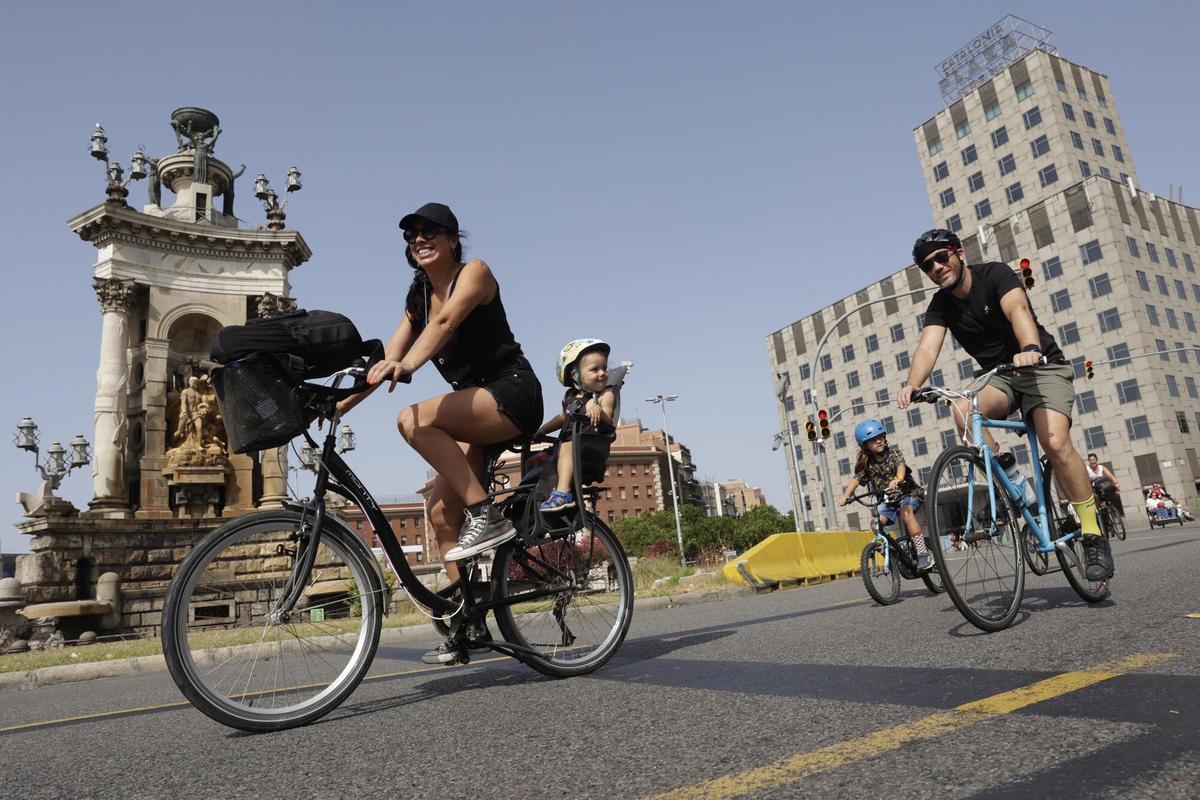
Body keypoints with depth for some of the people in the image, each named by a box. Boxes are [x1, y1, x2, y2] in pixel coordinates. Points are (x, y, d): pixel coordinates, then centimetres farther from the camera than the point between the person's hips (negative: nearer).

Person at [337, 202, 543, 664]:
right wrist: (338, 404, -4)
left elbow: (445, 321, -25)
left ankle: (486, 516, -21)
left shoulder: (474, 272, -5)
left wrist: (407, 365, -41)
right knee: (441, 509, -1)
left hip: (512, 393, -7)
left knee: (414, 420, -28)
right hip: (476, 409, 8)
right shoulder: (418, 297, 15)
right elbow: (387, 361, 8)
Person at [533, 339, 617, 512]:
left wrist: (599, 410, -38)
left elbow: (607, 419, -16)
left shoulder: (606, 394, 0)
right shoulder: (570, 396, 18)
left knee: (566, 447, -36)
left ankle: (562, 493, -46)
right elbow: (563, 418, 34)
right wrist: (541, 430, 26)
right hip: (567, 441, 7)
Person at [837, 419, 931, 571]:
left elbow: (901, 465, -31)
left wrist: (898, 478, -54)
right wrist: (845, 496, -27)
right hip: (888, 500, 4)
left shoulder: (893, 453, -12)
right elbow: (856, 479, -10)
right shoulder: (866, 463, -2)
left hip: (909, 493, -4)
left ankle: (922, 554, -34)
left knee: (906, 511, -34)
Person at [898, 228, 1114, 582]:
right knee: (963, 409, -29)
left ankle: (1093, 535, -10)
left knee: (1055, 443, -25)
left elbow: (1018, 309, -36)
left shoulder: (995, 274, -16)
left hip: (1044, 367, -4)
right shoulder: (940, 305, -3)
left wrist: (1030, 349, -58)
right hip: (998, 377, 4)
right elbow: (928, 346, -21)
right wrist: (912, 384, -42)